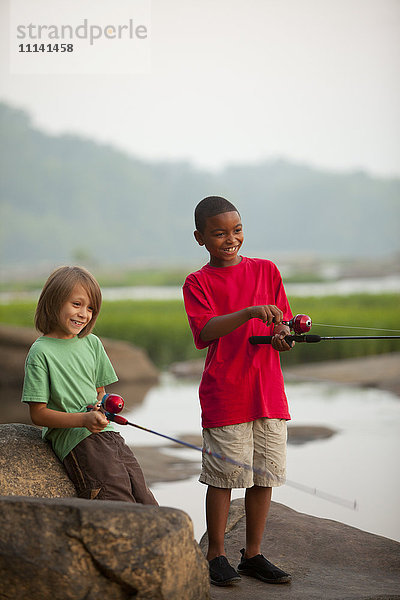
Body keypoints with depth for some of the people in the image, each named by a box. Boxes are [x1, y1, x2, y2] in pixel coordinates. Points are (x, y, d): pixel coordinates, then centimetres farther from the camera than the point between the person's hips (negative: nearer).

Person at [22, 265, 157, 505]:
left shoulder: (92, 343, 13)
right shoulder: (41, 352, -6)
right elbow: (38, 414, -8)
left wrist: (103, 408, 0)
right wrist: (83, 420, -20)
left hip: (108, 433, 7)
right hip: (76, 441, -7)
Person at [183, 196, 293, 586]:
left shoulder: (266, 271, 11)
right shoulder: (197, 282, 0)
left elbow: (281, 322, 12)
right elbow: (206, 331, -15)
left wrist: (282, 336, -11)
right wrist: (249, 312, -29)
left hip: (269, 390, 4)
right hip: (224, 394, -4)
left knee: (264, 473, 7)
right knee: (225, 474, -1)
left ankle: (253, 554, 20)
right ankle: (216, 556, 12)